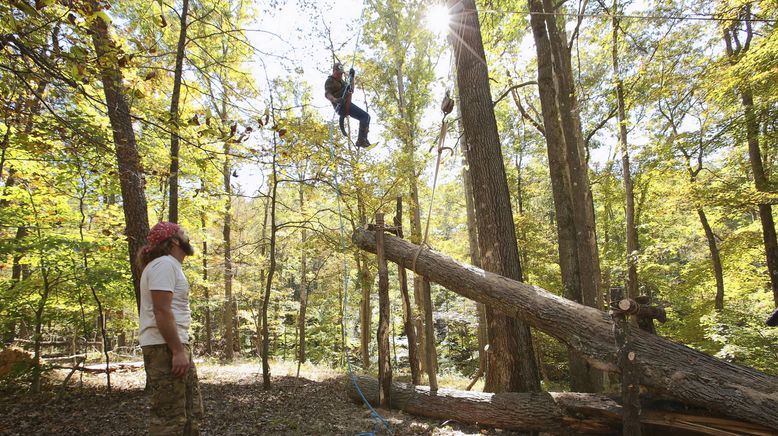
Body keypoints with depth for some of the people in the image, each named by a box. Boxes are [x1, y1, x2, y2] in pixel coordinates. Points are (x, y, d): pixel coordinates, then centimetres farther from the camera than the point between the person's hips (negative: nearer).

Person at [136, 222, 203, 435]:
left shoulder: (170, 266, 20)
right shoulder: (164, 264, -13)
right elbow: (162, 311, -22)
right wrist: (177, 351, -24)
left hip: (175, 346, 11)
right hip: (165, 348, -11)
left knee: (192, 409, 16)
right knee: (169, 415, -6)